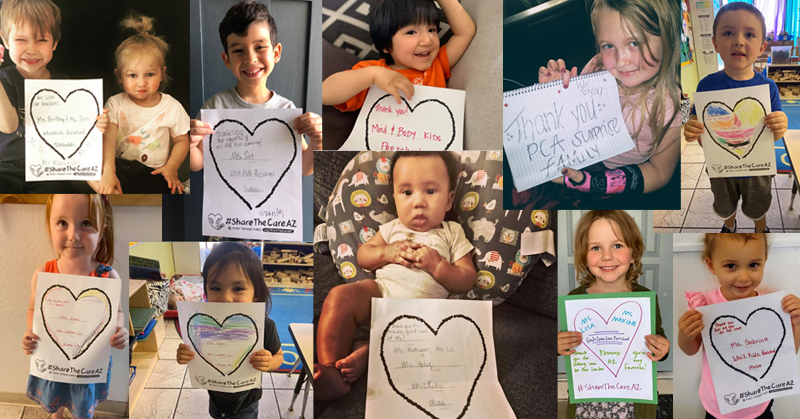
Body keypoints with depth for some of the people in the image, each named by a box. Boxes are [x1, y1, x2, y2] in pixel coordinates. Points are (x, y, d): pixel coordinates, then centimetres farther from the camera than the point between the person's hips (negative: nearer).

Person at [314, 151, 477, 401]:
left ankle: (366, 354, -30)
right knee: (340, 296, -28)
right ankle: (330, 369, -29)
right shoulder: (393, 229, 20)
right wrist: (386, 252, -1)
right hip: (378, 291, 2)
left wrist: (436, 264, -9)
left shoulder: (452, 235, 14)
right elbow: (362, 255, 20)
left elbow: (467, 280, 8)